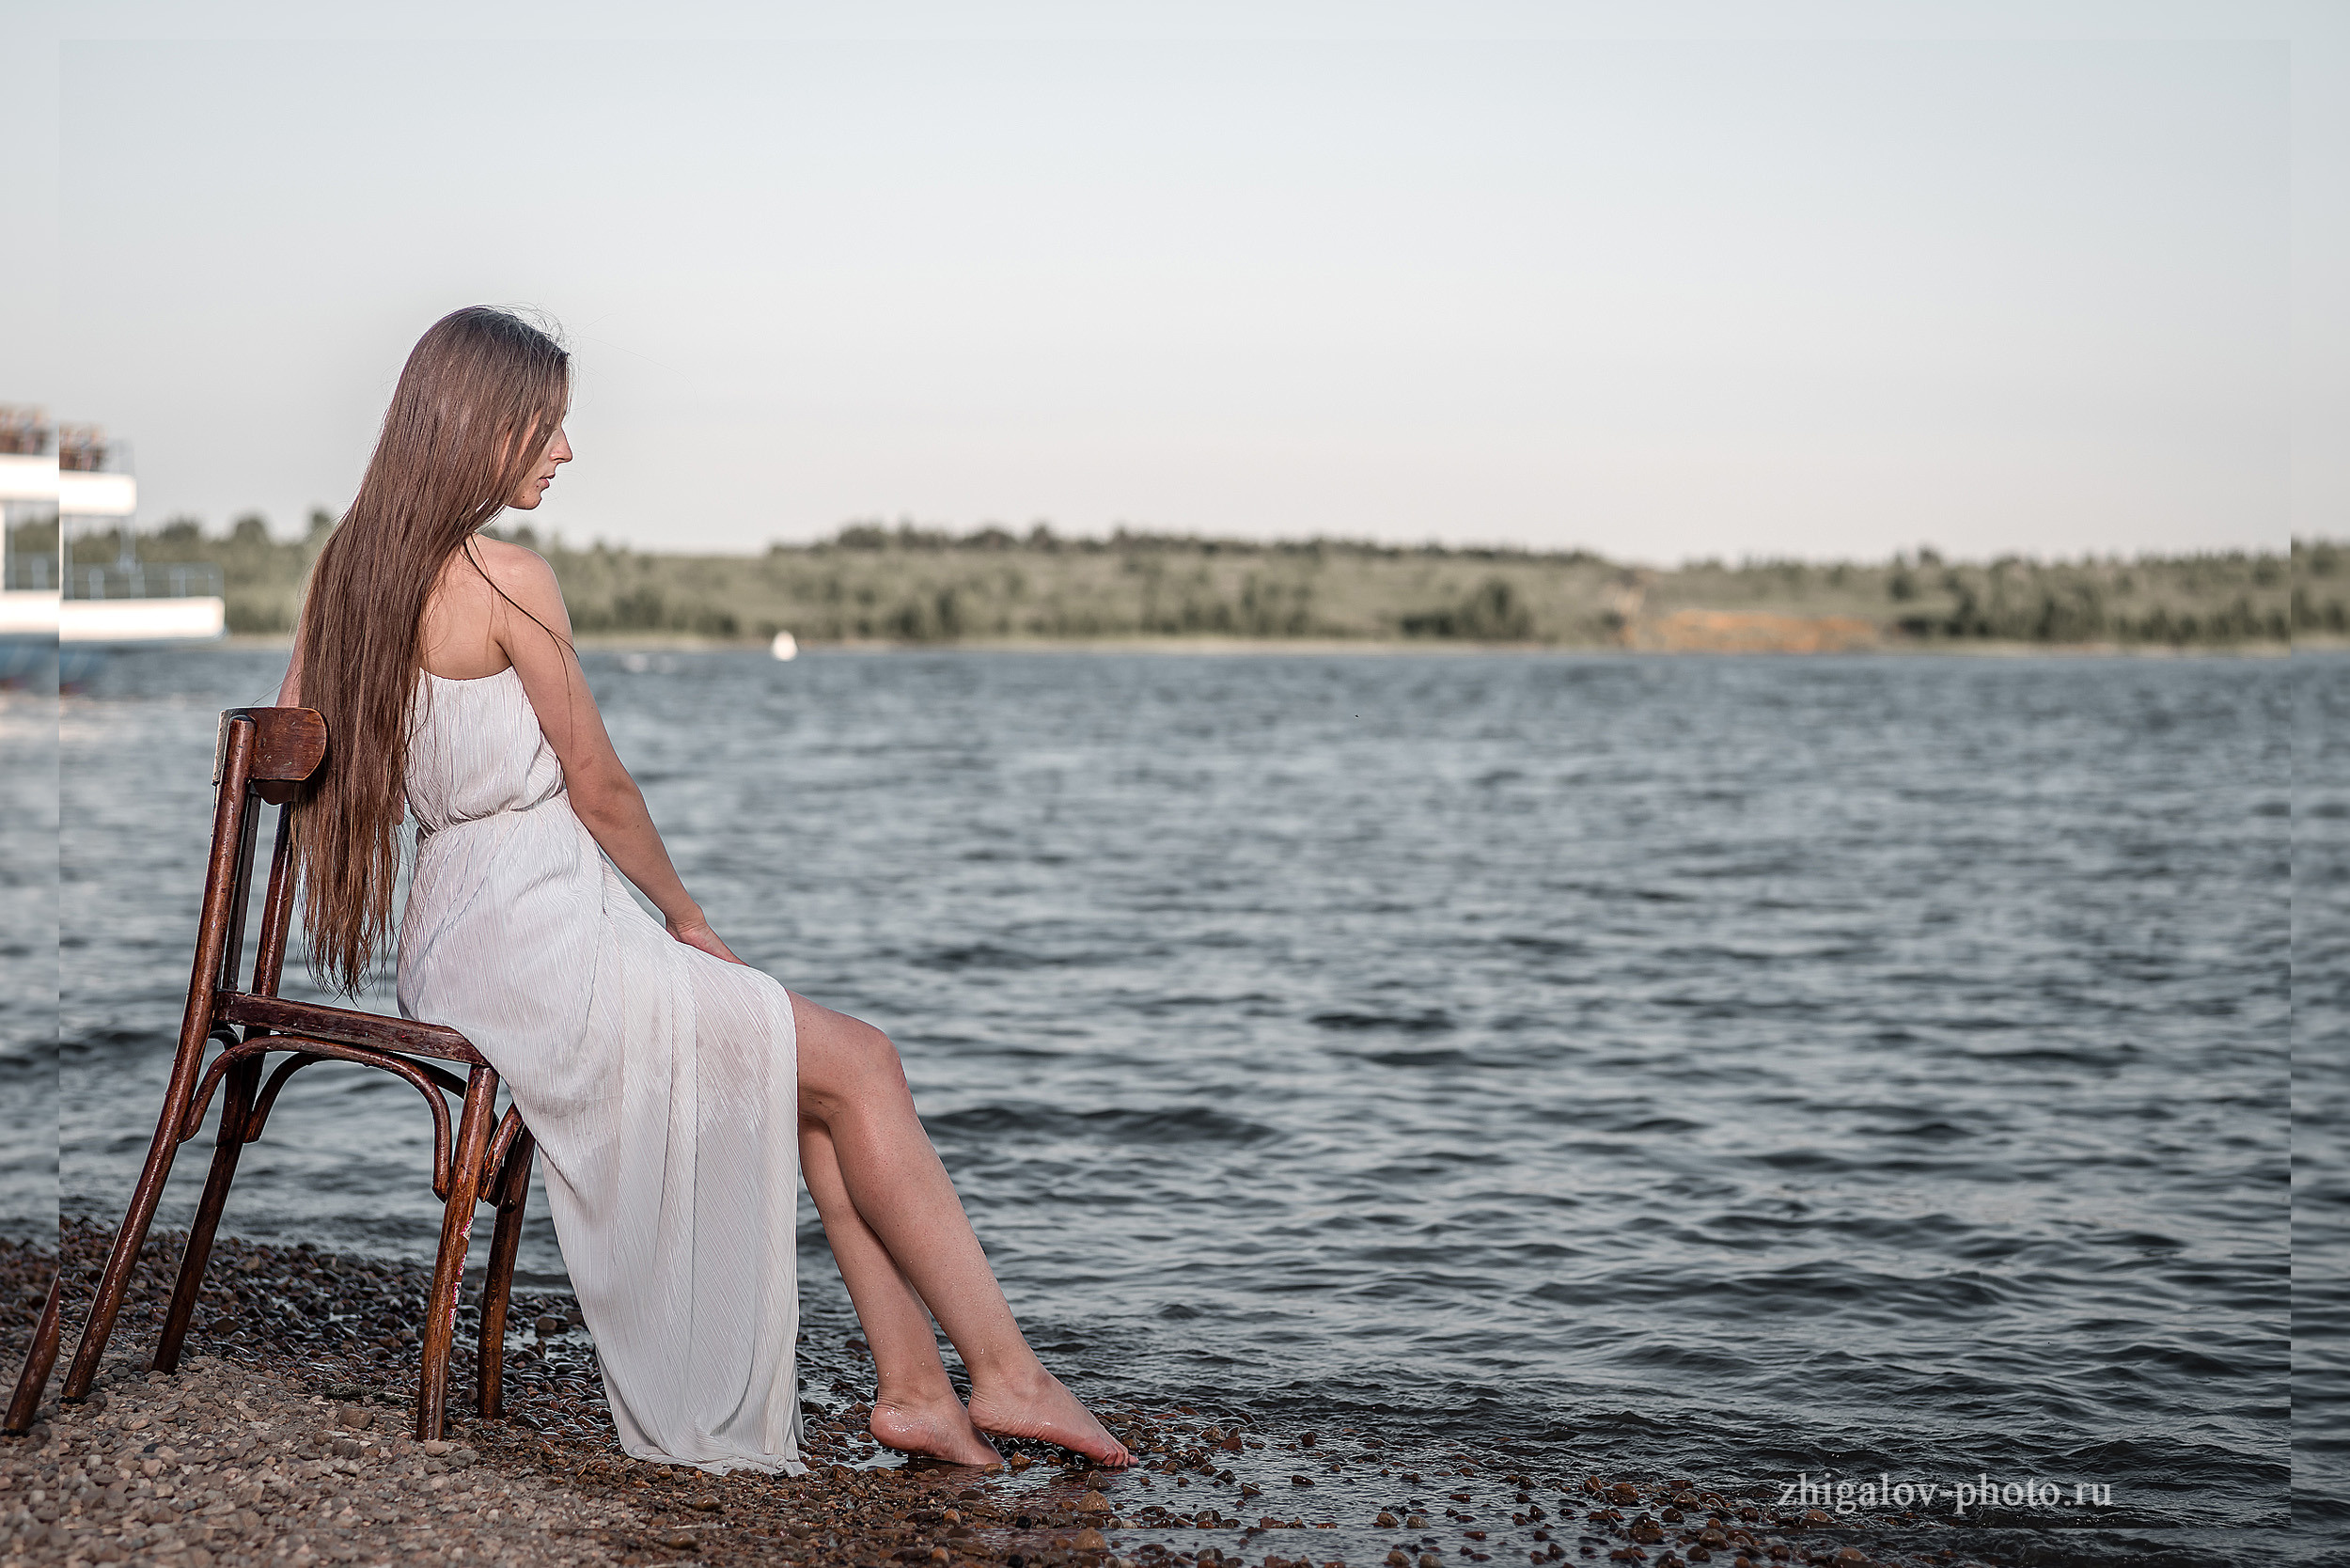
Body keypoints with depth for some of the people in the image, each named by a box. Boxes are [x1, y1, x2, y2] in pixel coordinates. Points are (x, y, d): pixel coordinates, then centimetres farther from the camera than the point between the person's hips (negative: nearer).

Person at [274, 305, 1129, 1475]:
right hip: (542, 947, -9)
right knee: (858, 1064, -3)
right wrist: (687, 918, 6)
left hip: (453, 944, 9)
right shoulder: (507, 578, -16)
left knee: (816, 1074, 10)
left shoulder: (347, 569, 9)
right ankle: (1003, 1371, 0)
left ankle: (912, 1384, 4)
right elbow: (598, 784, -9)